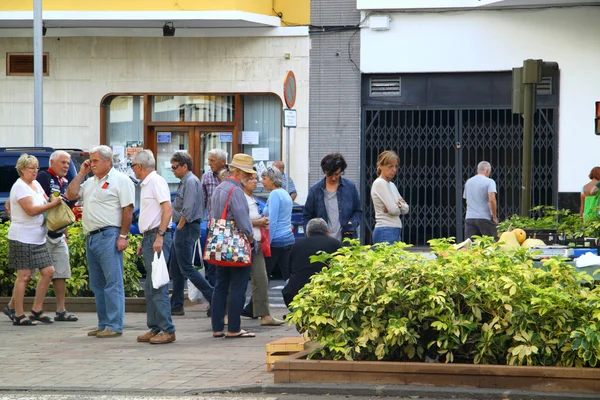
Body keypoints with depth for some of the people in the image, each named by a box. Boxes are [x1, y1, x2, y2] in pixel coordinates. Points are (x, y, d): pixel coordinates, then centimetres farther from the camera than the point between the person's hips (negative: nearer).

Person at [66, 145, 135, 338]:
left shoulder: (120, 180, -5)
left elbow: (128, 209, -11)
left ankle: (115, 326, -10)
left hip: (109, 236, -9)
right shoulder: (90, 182, 20)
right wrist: (81, 173, 11)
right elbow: (71, 194, 15)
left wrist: (123, 236, -17)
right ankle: (103, 324, 15)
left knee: (113, 282, -9)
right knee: (97, 284, 10)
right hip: (91, 237, 9)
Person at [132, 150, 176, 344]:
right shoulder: (146, 184, 21)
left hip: (158, 237, -10)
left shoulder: (156, 181, -9)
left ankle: (167, 330, -12)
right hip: (149, 237, 10)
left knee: (158, 286, -12)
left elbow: (167, 209, -20)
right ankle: (154, 328, 15)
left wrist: (159, 236, -25)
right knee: (150, 288, 11)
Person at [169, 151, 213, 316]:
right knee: (175, 270, 11)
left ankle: (213, 296, -9)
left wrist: (179, 227, -15)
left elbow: (187, 210, -21)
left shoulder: (191, 182, -15)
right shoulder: (185, 181, 17)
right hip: (183, 229, 11)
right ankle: (176, 305, 15)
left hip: (187, 228, -11)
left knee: (186, 268, -10)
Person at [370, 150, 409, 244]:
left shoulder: (391, 185, 18)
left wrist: (398, 205, -8)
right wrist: (400, 205, 5)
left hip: (396, 232, 9)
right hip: (385, 232, -9)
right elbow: (393, 210, -16)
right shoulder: (379, 183, -9)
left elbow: (405, 209, 12)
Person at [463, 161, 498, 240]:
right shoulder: (489, 182, -5)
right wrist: (494, 216, -8)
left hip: (469, 218, 5)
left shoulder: (468, 182, 13)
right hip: (484, 218, -5)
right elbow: (492, 200, -16)